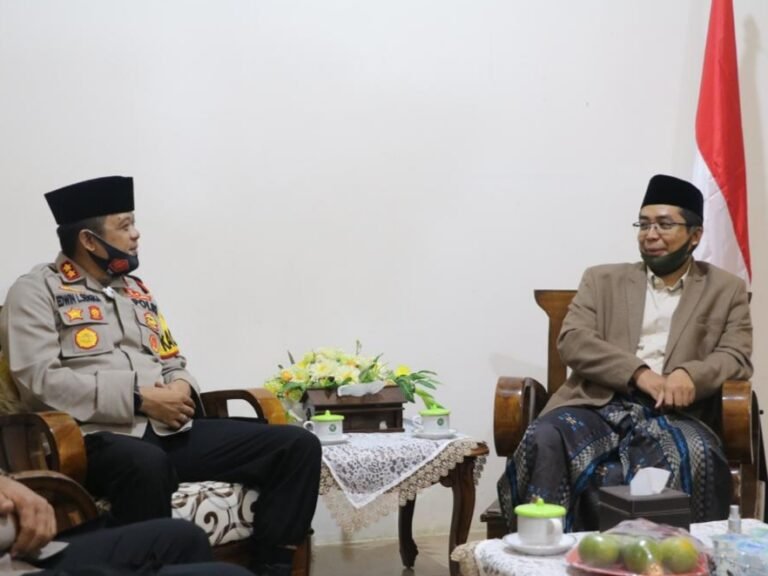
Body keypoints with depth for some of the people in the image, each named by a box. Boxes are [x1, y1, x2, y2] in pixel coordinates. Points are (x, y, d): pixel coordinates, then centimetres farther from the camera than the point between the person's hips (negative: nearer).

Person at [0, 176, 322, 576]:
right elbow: (41, 379, -11)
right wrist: (139, 398, -15)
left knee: (297, 445, -11)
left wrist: (181, 388, -1)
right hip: (98, 437, -6)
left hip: (171, 431, 7)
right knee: (146, 465, -44)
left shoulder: (136, 289, 23)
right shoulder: (36, 291, 2)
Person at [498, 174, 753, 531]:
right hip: (596, 406, 1)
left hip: (671, 414, -1)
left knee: (695, 454, -35)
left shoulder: (726, 290, 17)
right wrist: (639, 373, -12)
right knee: (545, 439, -31)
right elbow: (571, 341, 3)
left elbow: (737, 358, 6)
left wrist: (691, 375, -18)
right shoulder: (603, 280, 17)